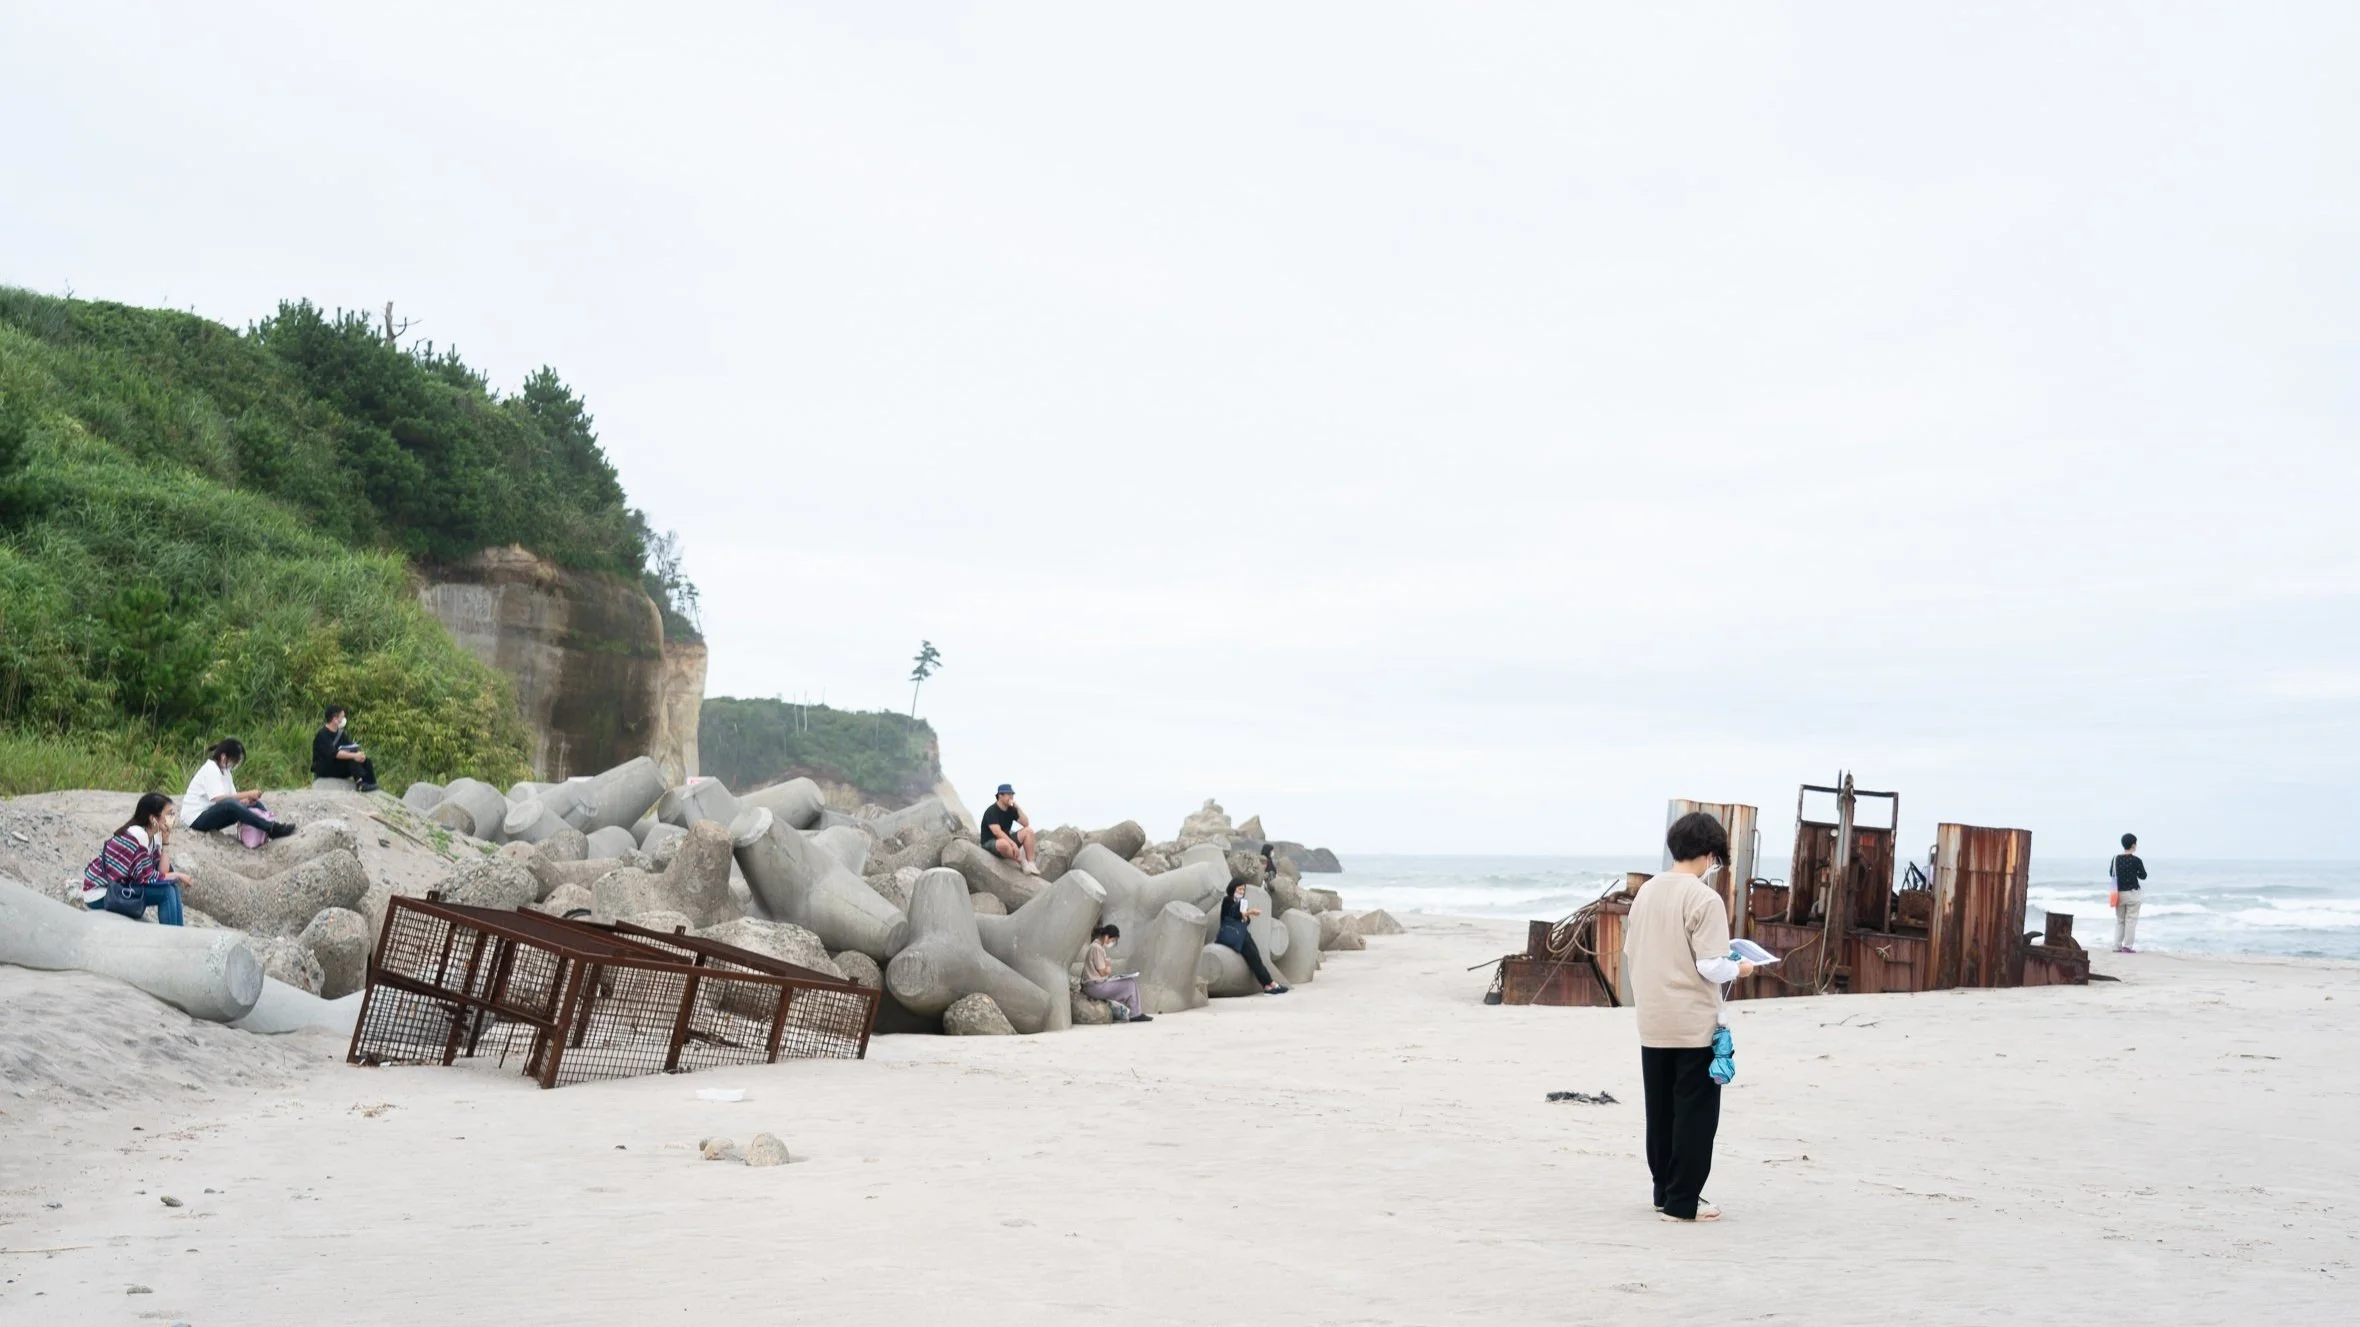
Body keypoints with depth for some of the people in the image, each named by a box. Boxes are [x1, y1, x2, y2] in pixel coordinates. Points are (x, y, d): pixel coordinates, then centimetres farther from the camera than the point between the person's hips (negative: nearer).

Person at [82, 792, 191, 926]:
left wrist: (165, 843, -8)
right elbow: (149, 878, -20)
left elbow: (162, 872, -4)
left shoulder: (153, 837, 4)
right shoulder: (136, 835, -22)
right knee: (167, 891, -17)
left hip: (117, 886, 9)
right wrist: (178, 876, -7)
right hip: (100, 894, -9)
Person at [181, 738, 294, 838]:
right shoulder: (210, 769, -17)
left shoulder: (224, 770, 10)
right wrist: (248, 795, -27)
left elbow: (232, 796, 3)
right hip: (196, 819, -9)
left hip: (210, 816, 9)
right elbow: (219, 798, -30)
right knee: (229, 804, -36)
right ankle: (272, 829, -41)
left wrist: (247, 800, -17)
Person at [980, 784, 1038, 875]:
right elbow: (997, 832, -29)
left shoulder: (1011, 810, 6)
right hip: (990, 843, -8)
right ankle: (1022, 862, -19)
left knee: (1028, 831, -10)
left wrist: (1017, 807, -10)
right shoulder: (991, 811, -17)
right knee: (1004, 844, -43)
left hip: (1006, 839, 8)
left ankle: (1030, 863, -20)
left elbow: (1026, 823, 0)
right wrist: (1013, 843, -35)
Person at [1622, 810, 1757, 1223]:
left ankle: (1664, 1191, 23)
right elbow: (1710, 967, -18)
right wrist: (1740, 968, 1)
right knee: (1694, 1113, 3)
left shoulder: (1646, 892, 5)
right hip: (1693, 1025, -6)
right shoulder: (1705, 899, -16)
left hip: (1652, 1024, 7)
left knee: (1660, 1111, 15)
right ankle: (1682, 1201, 7)